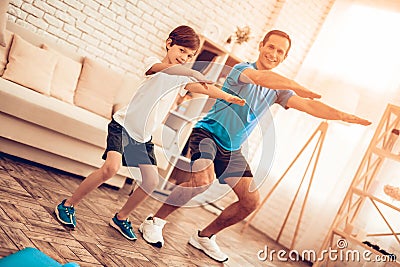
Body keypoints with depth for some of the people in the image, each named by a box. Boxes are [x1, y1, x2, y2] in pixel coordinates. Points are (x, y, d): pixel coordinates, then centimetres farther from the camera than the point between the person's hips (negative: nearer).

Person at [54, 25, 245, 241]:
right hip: (122, 126, -6)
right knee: (111, 168, -24)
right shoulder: (152, 62, -7)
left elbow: (205, 88, -3)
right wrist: (193, 73, -45)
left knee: (152, 181, -4)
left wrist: (228, 97, -19)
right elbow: (168, 68, -30)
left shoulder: (182, 79, 9)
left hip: (143, 137, 6)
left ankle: (121, 218, 17)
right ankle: (68, 205, -5)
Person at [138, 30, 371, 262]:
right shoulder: (242, 69, -11)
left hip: (232, 150, 7)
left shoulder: (278, 90, 8)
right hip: (207, 134, -7)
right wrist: (299, 88, -38)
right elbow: (261, 78, -35)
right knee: (203, 180, -33)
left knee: (251, 201, 0)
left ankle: (205, 236, 17)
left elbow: (310, 105, -2)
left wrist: (345, 116, -11)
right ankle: (155, 221, -11)